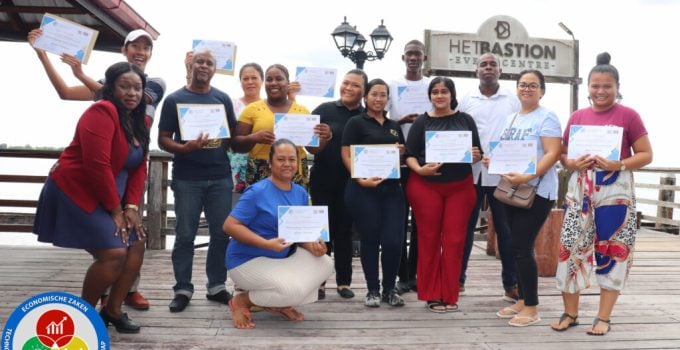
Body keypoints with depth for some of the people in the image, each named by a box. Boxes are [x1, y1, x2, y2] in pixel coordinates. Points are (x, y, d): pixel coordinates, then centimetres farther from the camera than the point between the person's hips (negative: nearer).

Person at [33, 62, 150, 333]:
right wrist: (115, 210, -18)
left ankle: (113, 310, 16)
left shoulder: (140, 122, 8)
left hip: (107, 195, 9)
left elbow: (139, 167, 7)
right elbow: (97, 165, -25)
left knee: (136, 243, 5)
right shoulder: (102, 112, -19)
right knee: (113, 253, -15)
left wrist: (131, 207, -4)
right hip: (74, 193, -9)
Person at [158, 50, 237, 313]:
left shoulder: (223, 99, 9)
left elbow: (234, 135, 13)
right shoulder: (174, 99, 2)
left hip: (220, 177, 3)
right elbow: (163, 139, -2)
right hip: (187, 178, -2)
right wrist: (184, 148, -20)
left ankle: (217, 286, 19)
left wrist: (222, 142, -8)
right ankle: (183, 289, 12)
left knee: (221, 233, 6)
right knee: (185, 235, 2)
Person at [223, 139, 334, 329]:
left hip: (284, 258, 7)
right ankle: (241, 301, -2)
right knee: (294, 290, -29)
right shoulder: (257, 192, -17)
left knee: (324, 263, -13)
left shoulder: (301, 193, 4)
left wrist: (312, 245, -15)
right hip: (249, 260, -7)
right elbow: (229, 225, -20)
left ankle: (279, 304, 5)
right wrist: (266, 243, -30)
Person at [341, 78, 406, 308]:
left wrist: (401, 152, 2)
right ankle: (373, 290, 17)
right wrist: (361, 179, -19)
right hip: (363, 189, -4)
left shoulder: (394, 126, 19)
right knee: (370, 240, 3)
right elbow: (346, 155, -5)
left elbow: (403, 156, 26)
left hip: (391, 188, 4)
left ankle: (389, 289, 16)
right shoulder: (356, 122, 4)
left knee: (393, 241, -3)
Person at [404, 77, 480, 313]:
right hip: (426, 186, -1)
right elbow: (409, 154, 0)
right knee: (429, 238, 3)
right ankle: (432, 295, 13)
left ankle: (449, 296, 13)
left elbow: (478, 152, 8)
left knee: (455, 240, 3)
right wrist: (419, 169, -18)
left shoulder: (465, 120, 7)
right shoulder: (422, 121, 3)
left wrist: (476, 156, -14)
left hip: (460, 187, 1)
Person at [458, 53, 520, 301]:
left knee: (505, 229, 5)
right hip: (471, 172, 1)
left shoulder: (513, 100, 5)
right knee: (465, 226, 8)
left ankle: (511, 285, 12)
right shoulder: (466, 100, 7)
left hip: (502, 174, -1)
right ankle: (458, 279, 19)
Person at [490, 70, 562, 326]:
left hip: (536, 191, -7)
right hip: (512, 190, 8)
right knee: (516, 247, 11)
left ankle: (532, 309, 4)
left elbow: (553, 153, -17)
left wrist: (527, 177, -28)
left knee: (521, 248, -8)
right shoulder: (511, 119, 15)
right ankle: (522, 300, 24)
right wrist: (493, 160, 1)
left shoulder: (546, 117, -8)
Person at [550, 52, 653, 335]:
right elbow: (563, 154, 13)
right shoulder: (577, 116, 9)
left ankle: (604, 317, 14)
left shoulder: (628, 115, -2)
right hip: (580, 191, 3)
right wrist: (573, 163, -9)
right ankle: (570, 313, 14)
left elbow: (646, 155, -3)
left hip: (615, 192, -3)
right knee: (571, 248, 1)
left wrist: (617, 165, -19)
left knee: (612, 252, 3)